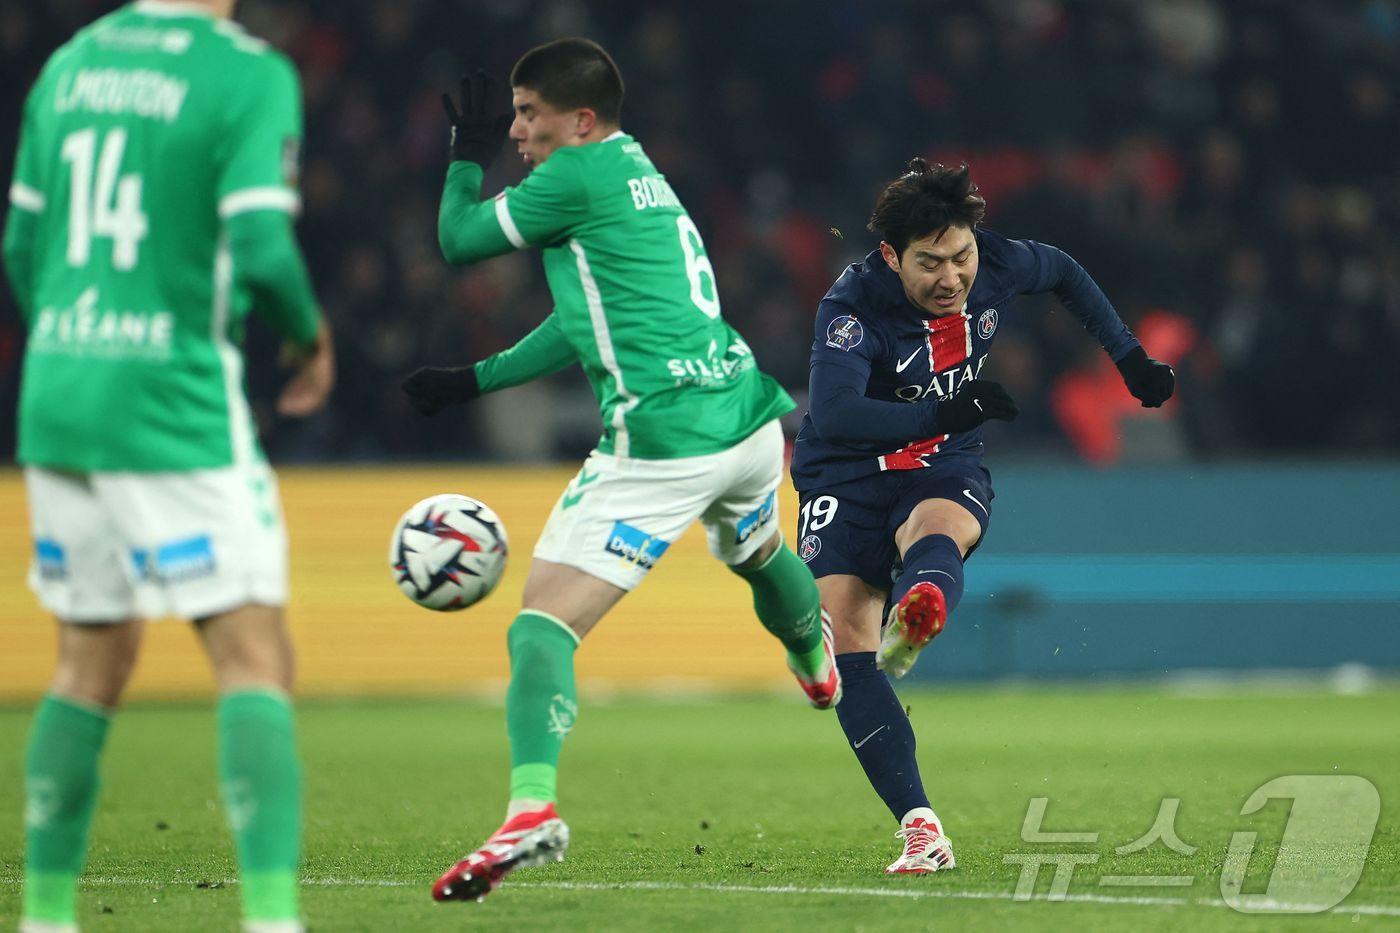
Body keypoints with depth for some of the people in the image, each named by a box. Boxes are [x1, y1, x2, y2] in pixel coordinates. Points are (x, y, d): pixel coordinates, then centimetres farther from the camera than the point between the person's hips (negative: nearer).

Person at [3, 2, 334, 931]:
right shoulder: (251, 76, -9)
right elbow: (260, 252, -18)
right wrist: (311, 333, 2)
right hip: (174, 411, -6)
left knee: (92, 664, 17)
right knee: (255, 660, -4)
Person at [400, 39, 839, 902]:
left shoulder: (579, 175, -9)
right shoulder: (640, 173, 18)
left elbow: (458, 240, 1)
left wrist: (467, 158, 17)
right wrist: (474, 380, 26)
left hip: (662, 443, -9)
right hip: (750, 416, 9)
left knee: (543, 624, -15)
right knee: (754, 549, 41)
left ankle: (532, 804, -34)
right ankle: (814, 652, 70)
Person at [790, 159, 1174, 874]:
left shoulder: (998, 267, -7)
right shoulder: (853, 305, -21)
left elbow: (1064, 273, 18)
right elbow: (835, 416, -35)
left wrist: (1129, 358, 17)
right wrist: (948, 412, -42)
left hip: (946, 471, 1)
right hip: (845, 475, -1)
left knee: (936, 530, -37)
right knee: (842, 633, -21)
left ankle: (917, 612, -74)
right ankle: (919, 827, -25)